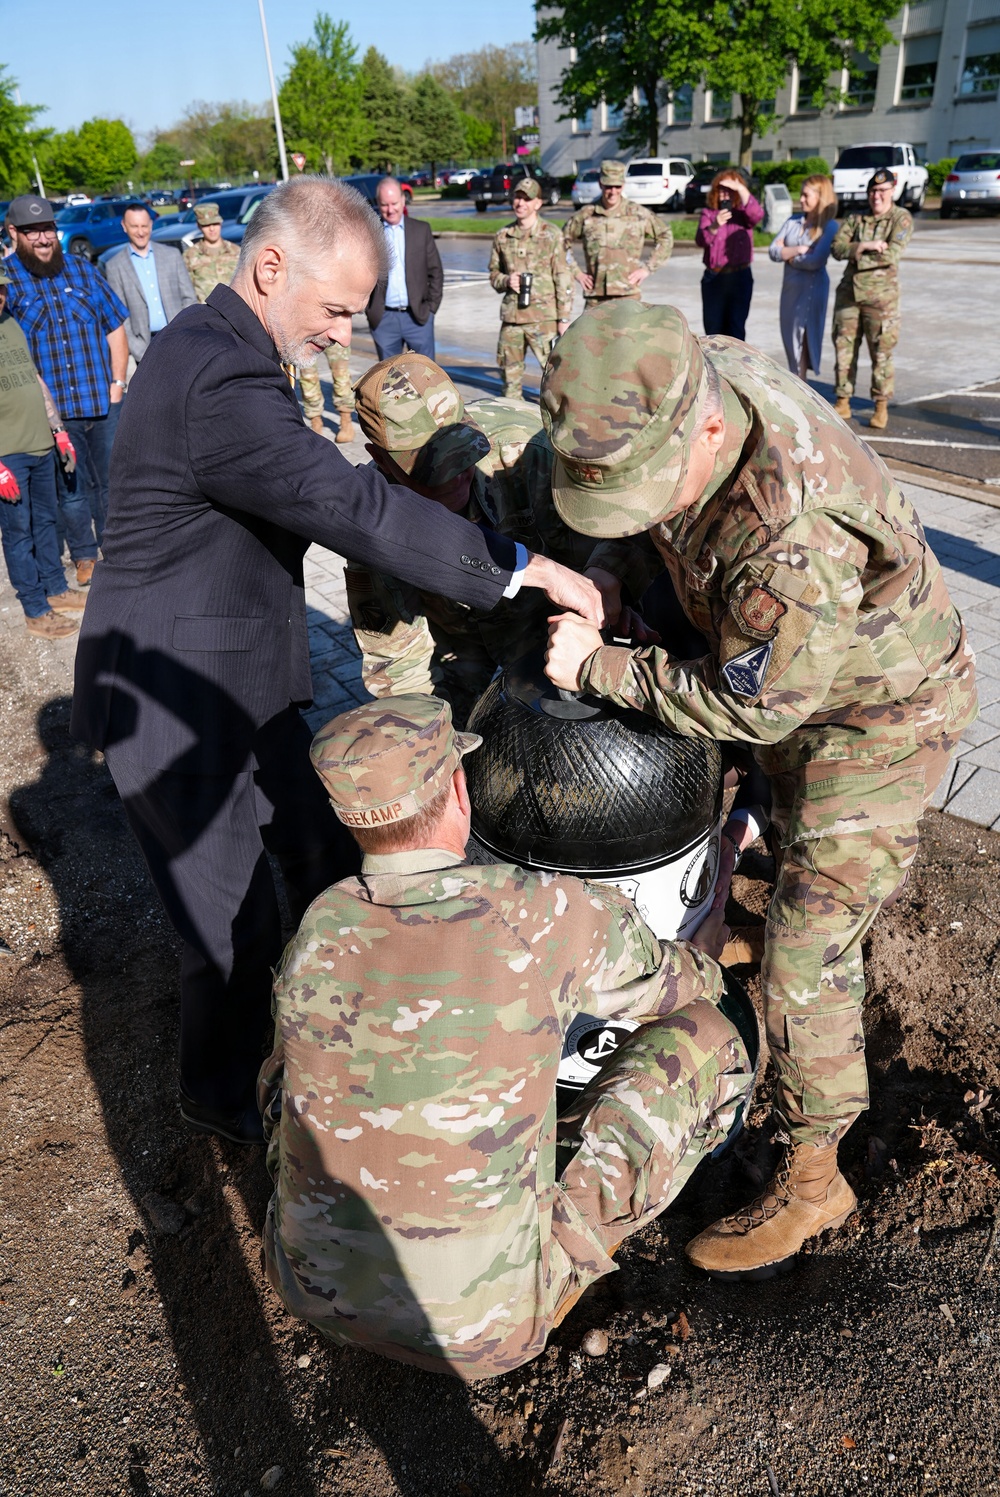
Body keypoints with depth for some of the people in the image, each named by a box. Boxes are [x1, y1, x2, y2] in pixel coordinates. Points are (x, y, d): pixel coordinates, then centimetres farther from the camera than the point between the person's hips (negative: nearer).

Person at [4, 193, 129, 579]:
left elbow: (115, 326, 11)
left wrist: (117, 382, 2)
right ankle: (84, 556, 21)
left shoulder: (82, 268, 9)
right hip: (54, 412, -2)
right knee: (71, 489, 7)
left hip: (105, 403, 2)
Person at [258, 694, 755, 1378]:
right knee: (706, 1040, 1)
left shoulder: (320, 928, -9)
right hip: (479, 1327, -3)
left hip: (312, 1288, 4)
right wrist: (702, 956, 29)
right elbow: (679, 984, 2)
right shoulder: (558, 916, -21)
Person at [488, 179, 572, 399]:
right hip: (511, 315, 4)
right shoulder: (503, 236, 10)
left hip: (543, 317, -4)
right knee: (510, 371, 9)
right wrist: (506, 281, -4)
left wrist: (564, 318, -6)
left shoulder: (551, 234, 0)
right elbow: (494, 273, 20)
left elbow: (563, 278, -1)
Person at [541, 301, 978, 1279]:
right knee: (793, 848, 28)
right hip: (788, 670, 9)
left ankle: (810, 1178, 14)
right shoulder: (689, 382, -18)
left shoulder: (797, 535, -43)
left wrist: (599, 668, -23)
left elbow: (751, 707, -29)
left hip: (879, 712, -8)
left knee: (809, 941, -6)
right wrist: (605, 566, -10)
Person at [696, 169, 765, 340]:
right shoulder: (708, 213, 6)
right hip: (713, 278, 1)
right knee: (712, 328, 5)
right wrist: (715, 226, -30)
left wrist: (740, 188, -26)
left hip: (739, 277, -1)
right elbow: (700, 240, -10)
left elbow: (758, 215, -20)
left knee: (736, 328, -2)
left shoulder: (743, 213, 4)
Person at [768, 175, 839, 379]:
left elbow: (816, 261, -19)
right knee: (789, 337, 9)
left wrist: (788, 255, -8)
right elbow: (773, 250, -1)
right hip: (790, 286, 6)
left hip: (812, 287, -6)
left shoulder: (829, 226, -8)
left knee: (801, 338, -4)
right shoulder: (794, 220, 8)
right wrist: (797, 250, -14)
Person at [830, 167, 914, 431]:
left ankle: (881, 407, 7)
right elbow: (837, 248, -2)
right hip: (849, 291, 4)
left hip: (881, 294, -3)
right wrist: (865, 246, -15)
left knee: (882, 353, -2)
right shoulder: (854, 218, 12)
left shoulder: (901, 218, 2)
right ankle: (843, 403, 15)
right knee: (844, 348, 5)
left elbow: (892, 254, -12)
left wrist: (857, 255, -8)